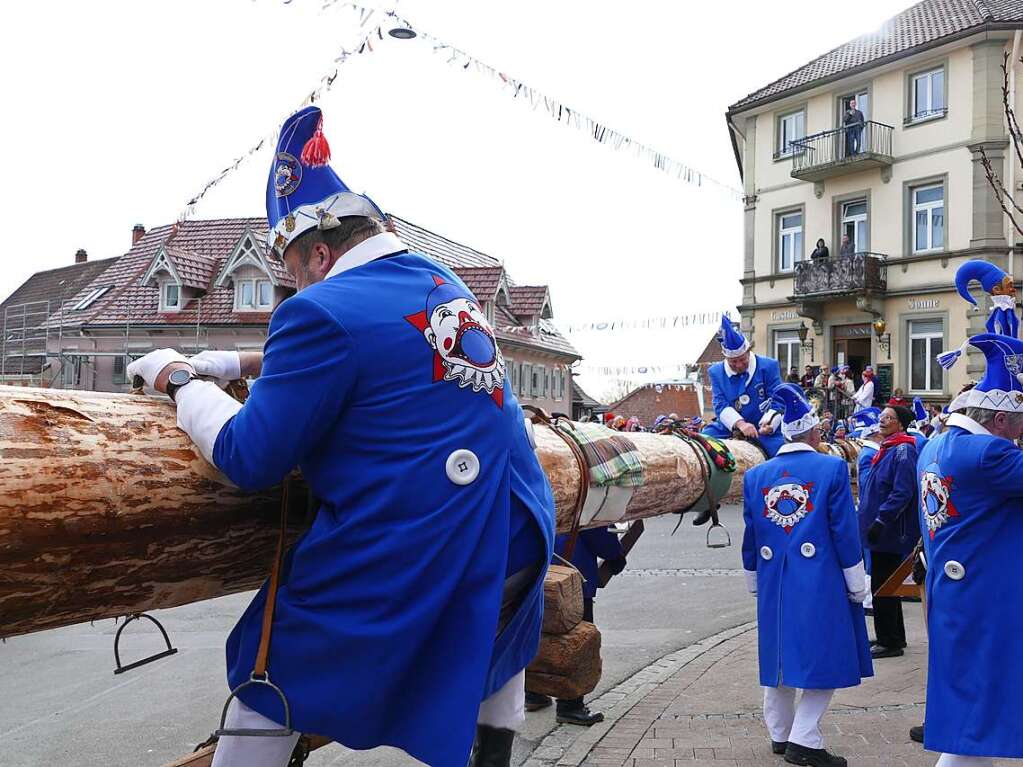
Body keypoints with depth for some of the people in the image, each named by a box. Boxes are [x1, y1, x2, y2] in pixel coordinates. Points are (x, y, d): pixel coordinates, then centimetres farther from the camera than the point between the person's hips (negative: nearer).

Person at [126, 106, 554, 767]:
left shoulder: (325, 308, -13)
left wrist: (179, 380, 4)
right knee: (499, 627, 38)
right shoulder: (446, 286, 12)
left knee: (274, 686, 14)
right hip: (515, 552, 7)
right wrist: (238, 363, 24)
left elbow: (249, 460, -11)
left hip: (403, 571, -7)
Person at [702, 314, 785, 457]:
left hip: (764, 429, -2)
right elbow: (720, 406, -6)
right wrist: (740, 423, -25)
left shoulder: (768, 366, 0)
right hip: (729, 428, 2)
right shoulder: (716, 372, 5)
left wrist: (769, 423, -26)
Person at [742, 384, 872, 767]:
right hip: (821, 584, -5)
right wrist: (857, 586, 0)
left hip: (773, 584, 5)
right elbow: (845, 533, -8)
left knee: (780, 656, 16)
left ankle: (779, 735, 26)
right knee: (824, 659, 4)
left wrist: (754, 583, 21)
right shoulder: (833, 468, -8)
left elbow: (750, 537, 10)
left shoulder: (755, 475, 4)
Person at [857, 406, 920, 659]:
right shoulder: (886, 450, 15)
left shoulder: (902, 451, -15)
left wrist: (880, 520, -24)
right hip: (880, 533, 10)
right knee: (885, 587, 16)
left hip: (890, 533, -10)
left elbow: (902, 493, -23)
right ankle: (895, 638, 27)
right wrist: (868, 519, 20)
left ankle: (890, 643, 5)